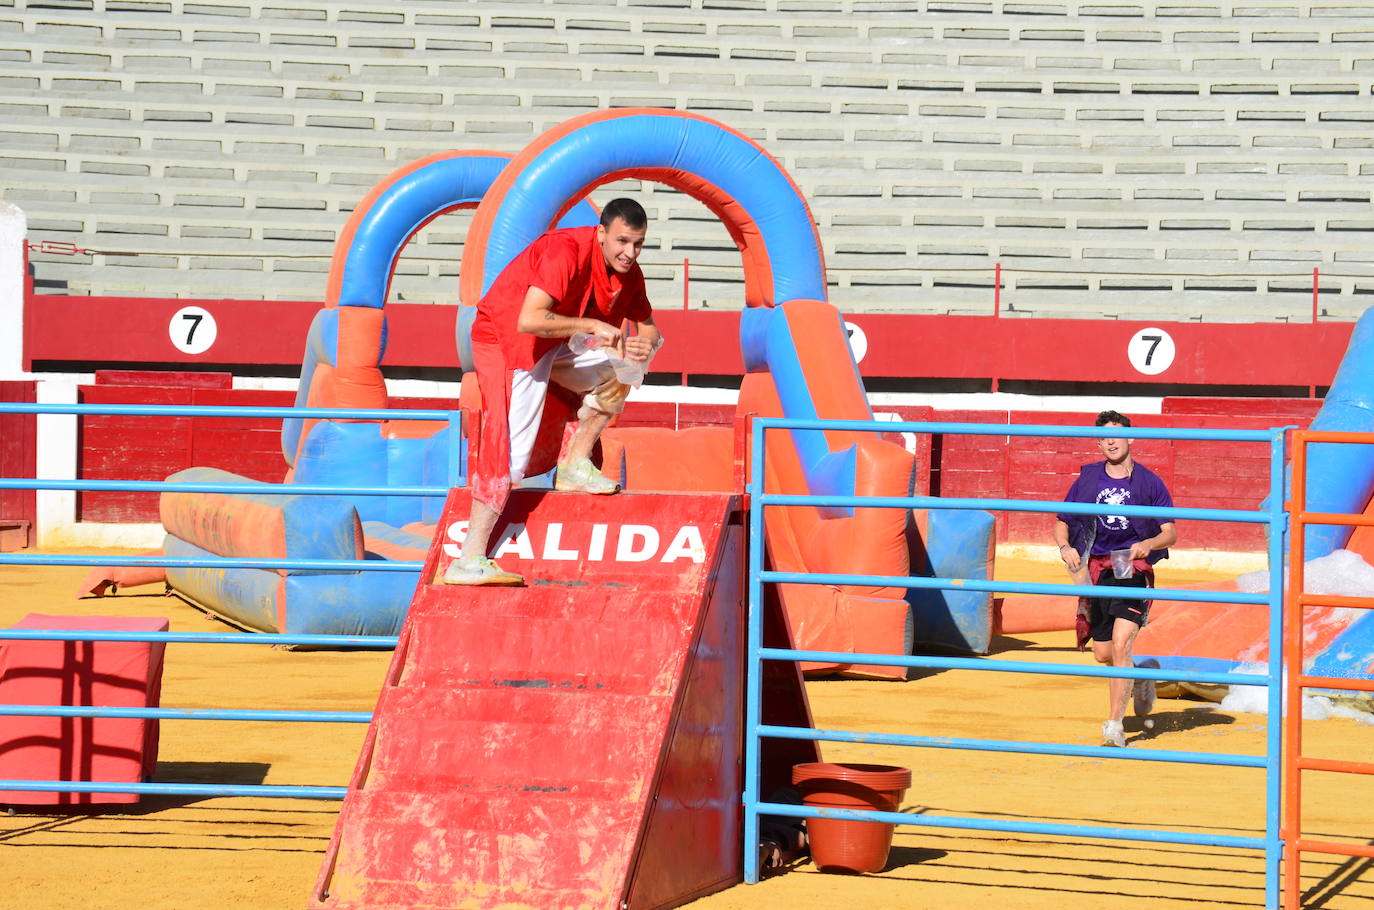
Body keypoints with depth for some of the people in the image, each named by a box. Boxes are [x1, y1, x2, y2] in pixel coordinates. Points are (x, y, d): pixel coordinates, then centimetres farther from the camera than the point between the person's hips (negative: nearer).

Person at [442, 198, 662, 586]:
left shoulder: (628, 273, -3)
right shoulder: (567, 252, -28)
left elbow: (646, 325, 8)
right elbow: (529, 320, -38)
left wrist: (645, 344, -16)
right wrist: (593, 325, -33)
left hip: (554, 348, 8)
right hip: (504, 339, -8)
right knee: (511, 451, -17)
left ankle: (575, 466, 8)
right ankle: (469, 561, -19)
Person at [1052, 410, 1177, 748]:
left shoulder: (1149, 482, 0)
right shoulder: (1088, 479, 7)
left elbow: (1170, 533, 1)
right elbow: (1062, 523, 12)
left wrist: (1149, 544, -21)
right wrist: (1065, 547, -9)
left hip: (1134, 570, -4)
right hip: (1098, 570, 4)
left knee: (1120, 645, -19)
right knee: (1103, 653, 10)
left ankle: (1114, 724, -16)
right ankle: (1141, 675, 43)